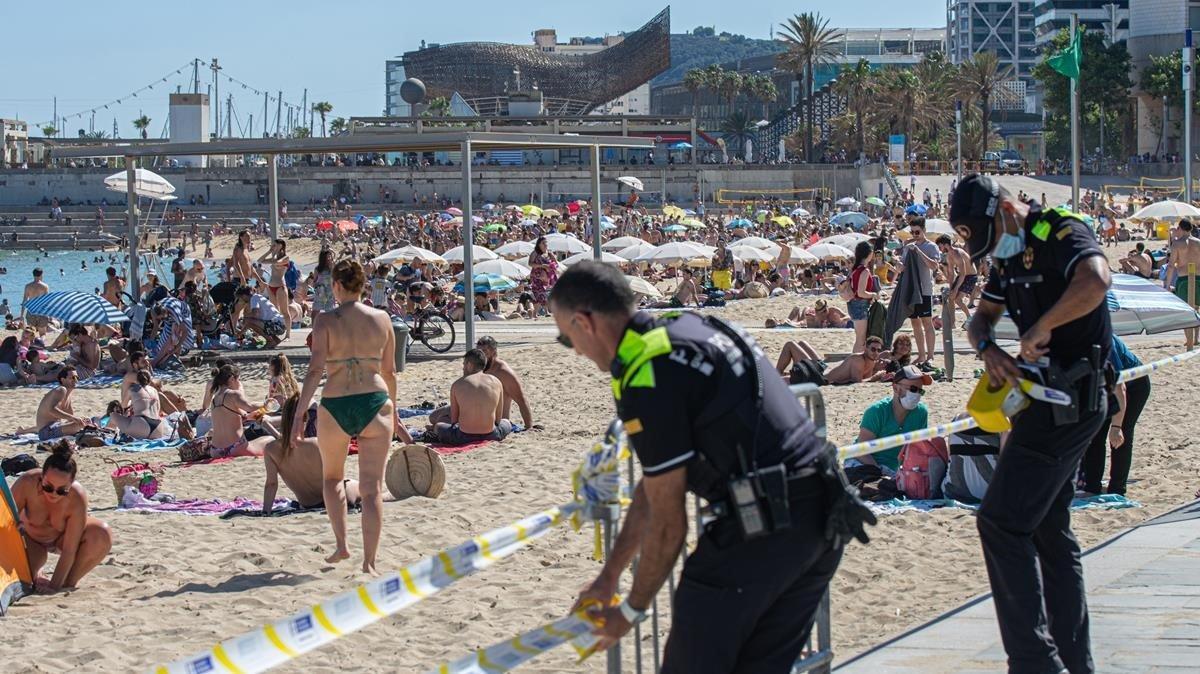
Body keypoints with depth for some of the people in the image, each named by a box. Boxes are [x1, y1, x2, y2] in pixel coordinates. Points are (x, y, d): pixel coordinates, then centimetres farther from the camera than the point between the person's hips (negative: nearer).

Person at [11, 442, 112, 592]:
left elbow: (69, 550, -32)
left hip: (62, 538, 0)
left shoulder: (77, 498, -36)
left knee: (102, 535, -32)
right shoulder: (27, 483, -35)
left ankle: (70, 581, -7)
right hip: (31, 539, 0)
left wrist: (54, 586, -32)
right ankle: (36, 574, 10)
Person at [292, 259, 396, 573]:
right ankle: (369, 562, -4)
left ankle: (341, 544, 19)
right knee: (372, 488, 2)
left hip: (336, 406, -1)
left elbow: (315, 370, -12)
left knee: (332, 477, 25)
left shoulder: (326, 321, -5)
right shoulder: (381, 319, 4)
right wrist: (393, 412, 23)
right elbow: (389, 372, 10)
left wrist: (299, 415, -10)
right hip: (375, 404, 1)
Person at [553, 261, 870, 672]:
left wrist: (631, 612, 6)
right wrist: (608, 577, 28)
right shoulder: (687, 329, 18)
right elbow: (654, 486, 24)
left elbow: (667, 523, -8)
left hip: (762, 528, -10)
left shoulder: (647, 377, -13)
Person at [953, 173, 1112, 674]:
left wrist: (1040, 329, -26)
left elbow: (1095, 281, -36)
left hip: (1068, 401, -10)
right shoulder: (1012, 255, 15)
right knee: (1049, 530, 14)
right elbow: (981, 317, 21)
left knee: (1002, 523, -12)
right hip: (1050, 401, 10)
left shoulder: (1062, 234, -15)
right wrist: (987, 349, -2)